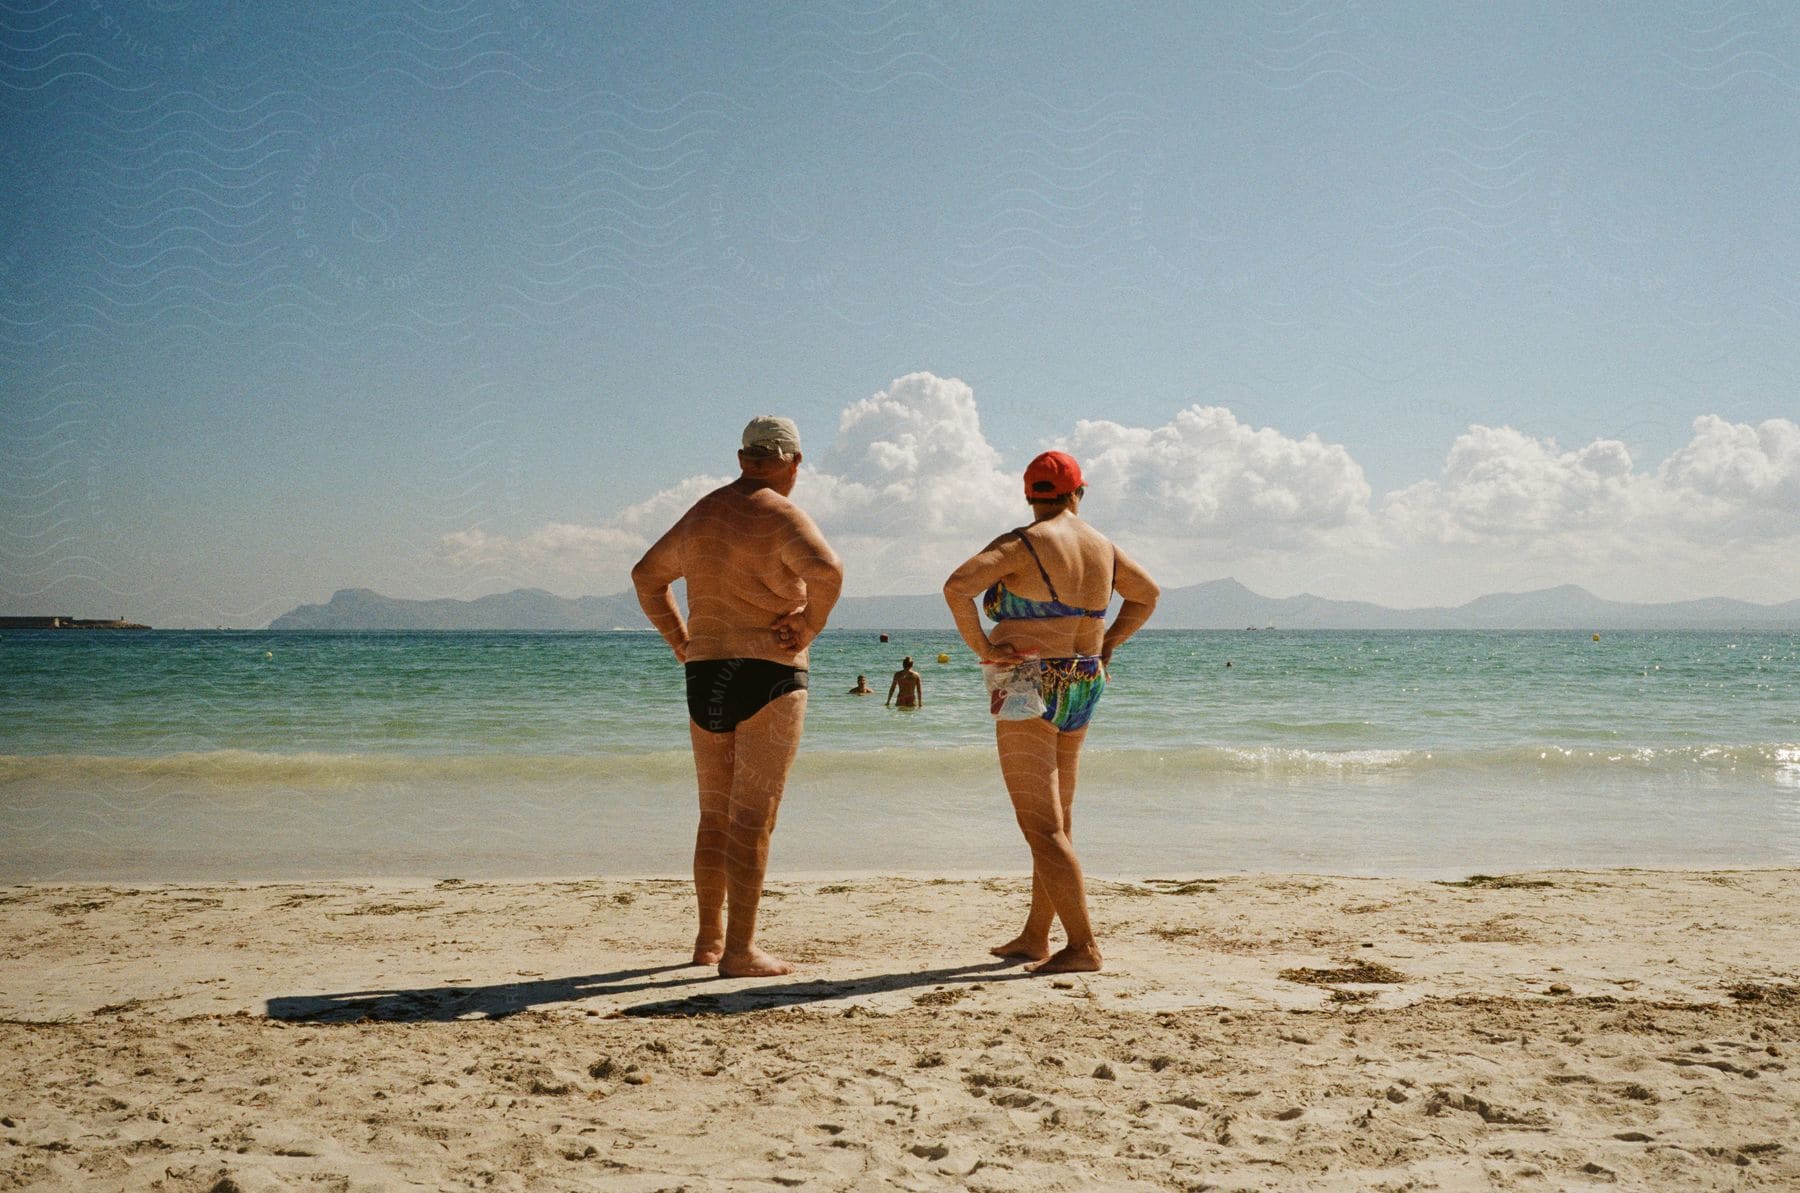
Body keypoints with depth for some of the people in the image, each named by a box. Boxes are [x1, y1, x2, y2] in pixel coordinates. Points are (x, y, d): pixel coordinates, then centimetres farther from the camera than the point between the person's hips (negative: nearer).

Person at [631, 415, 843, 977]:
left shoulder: (702, 514, 14)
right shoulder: (781, 516, -8)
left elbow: (647, 575, 26)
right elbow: (827, 571, -27)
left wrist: (680, 641, 19)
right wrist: (808, 628, -13)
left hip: (705, 676, 6)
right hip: (768, 675, -6)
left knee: (714, 815, 16)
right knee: (752, 816, -4)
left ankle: (709, 937, 24)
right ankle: (740, 951, -3)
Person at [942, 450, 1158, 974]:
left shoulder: (1021, 544, -13)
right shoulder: (1102, 546, 8)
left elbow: (957, 586, -27)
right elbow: (1147, 594, 22)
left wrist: (982, 647, -17)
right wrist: (1106, 647, 18)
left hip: (1026, 690, -7)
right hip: (1081, 690, 7)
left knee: (1042, 828, -5)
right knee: (1056, 822, 15)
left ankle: (1083, 946, -8)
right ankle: (1034, 938, 25)